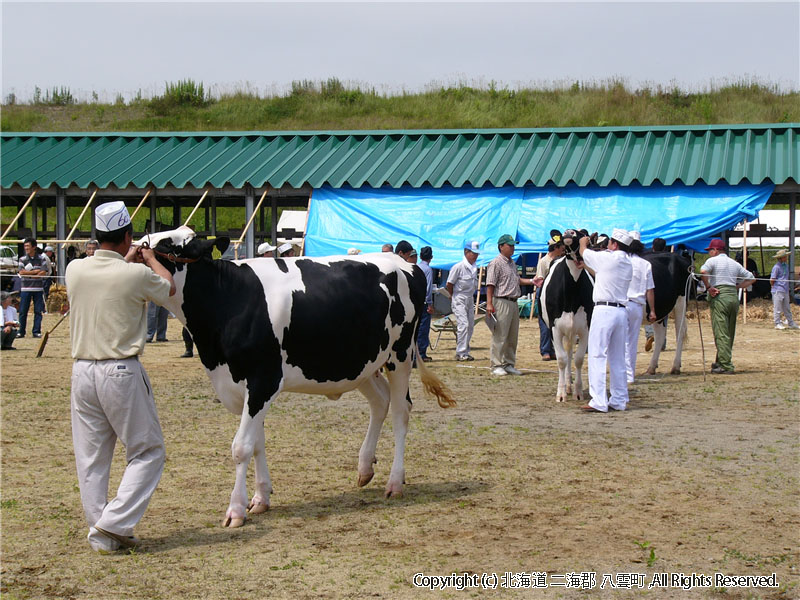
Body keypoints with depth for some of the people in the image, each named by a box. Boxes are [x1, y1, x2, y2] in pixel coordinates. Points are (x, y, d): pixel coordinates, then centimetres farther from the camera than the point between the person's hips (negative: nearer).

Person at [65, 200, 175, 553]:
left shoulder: (75, 270, 1)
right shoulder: (137, 275, -11)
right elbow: (169, 287, 12)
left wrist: (126, 260, 40)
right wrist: (150, 259, 30)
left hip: (82, 371, 5)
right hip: (122, 371, -5)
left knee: (90, 458, 11)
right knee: (147, 452, 8)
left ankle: (101, 536, 15)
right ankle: (114, 523, -3)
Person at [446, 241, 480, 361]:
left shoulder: (474, 268, 9)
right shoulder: (458, 267, -14)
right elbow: (449, 284, -8)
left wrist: (471, 295, 14)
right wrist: (454, 296, 3)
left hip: (470, 299, 8)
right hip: (459, 300, -8)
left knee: (470, 326, 7)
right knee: (463, 324, -15)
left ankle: (465, 352, 16)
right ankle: (461, 353, -14)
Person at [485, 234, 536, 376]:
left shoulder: (512, 263, 18)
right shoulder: (496, 263, -9)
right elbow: (490, 285, -13)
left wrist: (531, 281, 18)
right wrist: (489, 304, -20)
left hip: (514, 303, 9)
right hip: (502, 302, -9)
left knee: (513, 337, 12)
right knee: (500, 336, -7)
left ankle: (509, 364, 21)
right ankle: (496, 366, -2)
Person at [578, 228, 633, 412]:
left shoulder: (607, 258, -8)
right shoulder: (628, 264, 12)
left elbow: (584, 252, 9)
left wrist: (584, 241, 30)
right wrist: (588, 267, 36)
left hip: (604, 310, -7)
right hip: (622, 312, 7)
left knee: (597, 356, -6)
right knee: (617, 358, 13)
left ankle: (598, 402, -11)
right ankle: (619, 401, 17)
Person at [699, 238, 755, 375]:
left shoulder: (713, 260, 1)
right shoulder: (735, 263, 19)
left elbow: (703, 271, -20)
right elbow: (751, 278, 22)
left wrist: (708, 287, -10)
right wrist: (737, 286, 15)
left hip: (719, 297, -7)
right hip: (734, 296, 7)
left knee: (721, 333, -8)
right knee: (730, 333, 14)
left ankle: (726, 366, -13)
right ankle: (720, 362, 24)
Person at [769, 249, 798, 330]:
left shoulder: (786, 266, 13)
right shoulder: (776, 267, -12)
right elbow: (772, 280, -10)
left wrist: (786, 286, 13)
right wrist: (776, 287, 2)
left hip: (785, 290, 8)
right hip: (778, 291, -8)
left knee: (787, 308, 13)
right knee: (777, 308, -2)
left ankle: (791, 323, 18)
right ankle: (777, 324, 4)